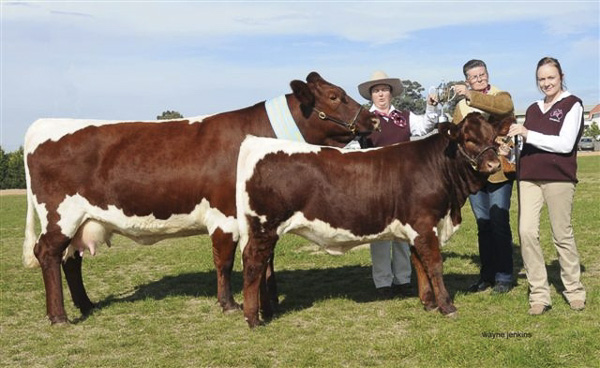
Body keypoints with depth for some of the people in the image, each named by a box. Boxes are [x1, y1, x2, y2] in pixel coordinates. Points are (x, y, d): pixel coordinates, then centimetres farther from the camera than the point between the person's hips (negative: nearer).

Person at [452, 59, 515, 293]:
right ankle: (487, 275, 20)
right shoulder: (461, 106, 12)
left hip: (498, 171, -4)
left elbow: (504, 107, -25)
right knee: (483, 225, 11)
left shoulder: (501, 96, -1)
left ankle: (503, 277, 7)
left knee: (499, 224, -1)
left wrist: (471, 96, -31)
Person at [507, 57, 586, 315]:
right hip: (529, 177, 4)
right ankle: (539, 294, -2)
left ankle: (574, 289, 21)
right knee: (527, 231, -8)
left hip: (559, 177, -4)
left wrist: (527, 134, -14)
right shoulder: (533, 109, 17)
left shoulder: (572, 105, 1)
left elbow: (565, 144, -11)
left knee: (562, 234, 4)